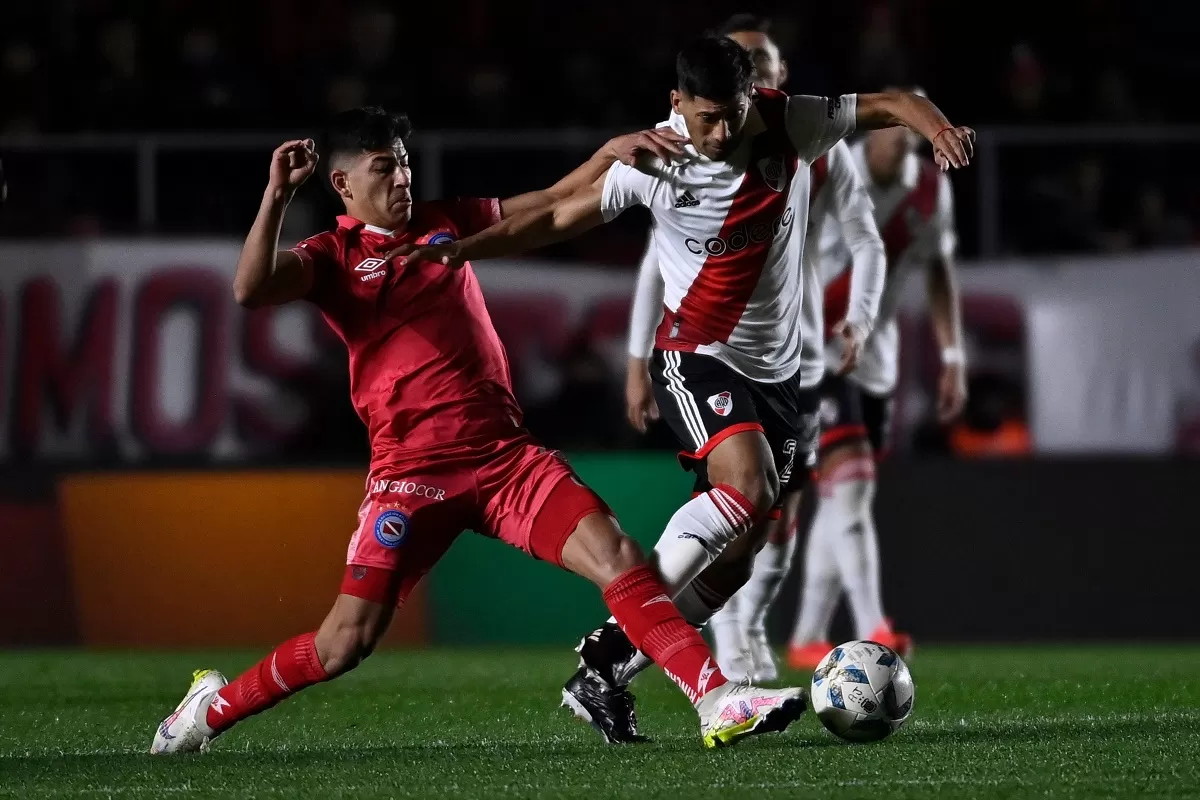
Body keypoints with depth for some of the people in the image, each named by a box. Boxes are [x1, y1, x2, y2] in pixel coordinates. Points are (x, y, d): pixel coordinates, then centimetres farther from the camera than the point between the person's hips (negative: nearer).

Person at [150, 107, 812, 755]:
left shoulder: (445, 222, 16)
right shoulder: (332, 256, 3)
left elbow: (553, 203, 20)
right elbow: (251, 290, -17)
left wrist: (612, 151, 5)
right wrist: (277, 196, -22)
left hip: (504, 453, 4)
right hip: (412, 469, -4)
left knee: (617, 557, -15)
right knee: (348, 638, -9)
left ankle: (718, 702, -19)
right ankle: (211, 709, 12)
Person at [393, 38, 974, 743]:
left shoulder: (792, 125, -8)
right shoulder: (654, 163, -13)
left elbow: (889, 104, -2)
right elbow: (560, 217, -2)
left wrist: (937, 125, -24)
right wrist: (462, 249, -9)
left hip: (778, 368, 5)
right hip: (696, 359, -5)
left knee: (736, 554, 0)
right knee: (746, 491, -30)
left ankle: (604, 676, 6)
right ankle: (612, 644, -24)